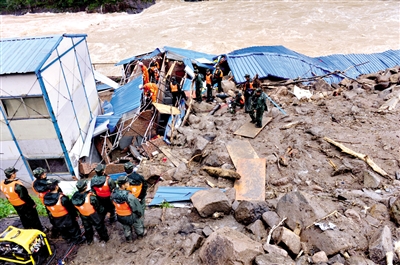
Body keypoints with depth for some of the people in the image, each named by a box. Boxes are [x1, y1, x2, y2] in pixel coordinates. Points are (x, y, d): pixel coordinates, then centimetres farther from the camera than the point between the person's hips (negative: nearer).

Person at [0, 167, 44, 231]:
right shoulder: (17, 185, -34)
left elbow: (7, 196, 5)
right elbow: (24, 197, -26)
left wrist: (13, 202, 20)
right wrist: (32, 203, -13)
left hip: (15, 206, 7)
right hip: (25, 205, -7)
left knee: (23, 219, 25)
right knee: (33, 218, 11)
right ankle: (40, 230, 25)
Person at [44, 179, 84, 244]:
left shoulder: (46, 197, -16)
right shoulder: (62, 198, -34)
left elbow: (48, 209, 1)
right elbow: (70, 207, -21)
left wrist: (52, 215, 17)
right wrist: (75, 214, -4)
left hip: (56, 219, 5)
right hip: (66, 217, -5)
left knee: (63, 231, 27)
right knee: (73, 228, 19)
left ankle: (69, 239, 48)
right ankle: (78, 239, 37)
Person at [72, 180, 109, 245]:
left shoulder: (74, 197, -22)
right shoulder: (90, 197, -37)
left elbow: (76, 208, -3)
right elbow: (98, 206, -22)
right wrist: (102, 211, -2)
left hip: (84, 217, 4)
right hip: (94, 216, -4)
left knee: (87, 228, 30)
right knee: (99, 227, 22)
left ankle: (89, 240, 52)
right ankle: (105, 238, 44)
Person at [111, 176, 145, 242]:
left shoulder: (113, 193, -19)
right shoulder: (128, 196, -39)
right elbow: (135, 206, -27)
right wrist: (140, 213, -7)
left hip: (120, 216, 5)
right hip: (130, 216, -5)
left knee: (126, 228, 32)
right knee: (138, 224, 28)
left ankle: (128, 238, 55)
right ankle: (140, 234, 54)